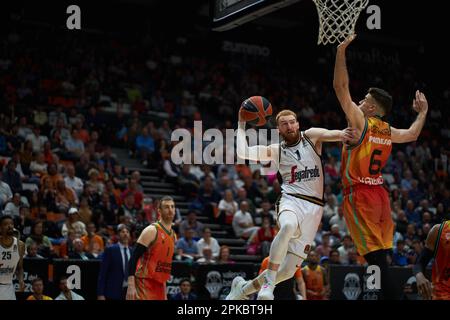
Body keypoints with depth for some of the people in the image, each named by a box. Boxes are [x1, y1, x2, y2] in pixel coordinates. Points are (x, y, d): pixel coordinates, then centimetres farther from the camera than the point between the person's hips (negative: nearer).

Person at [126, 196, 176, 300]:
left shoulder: (173, 236, 14)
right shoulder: (151, 231, -11)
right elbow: (134, 258, -16)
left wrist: (164, 293, 21)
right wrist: (131, 286, -25)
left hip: (159, 285, 8)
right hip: (144, 283, -8)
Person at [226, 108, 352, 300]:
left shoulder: (311, 136, 10)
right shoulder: (276, 151, 11)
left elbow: (329, 134, -13)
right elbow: (243, 153, -1)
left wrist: (341, 134, -35)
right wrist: (241, 126, 5)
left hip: (313, 207, 1)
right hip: (291, 200, -1)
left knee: (288, 271, -2)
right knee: (288, 226, -42)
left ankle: (243, 288, 22)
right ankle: (268, 283, -33)